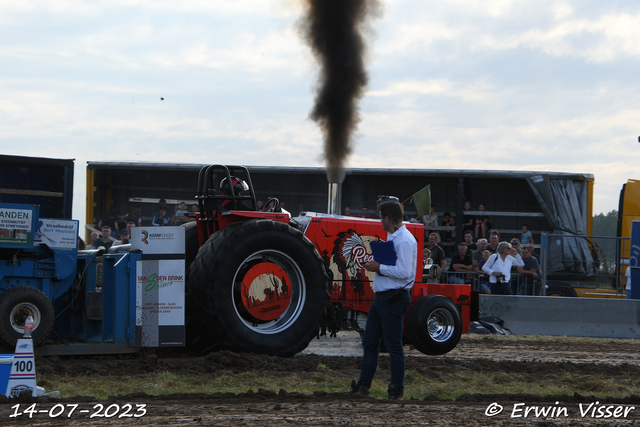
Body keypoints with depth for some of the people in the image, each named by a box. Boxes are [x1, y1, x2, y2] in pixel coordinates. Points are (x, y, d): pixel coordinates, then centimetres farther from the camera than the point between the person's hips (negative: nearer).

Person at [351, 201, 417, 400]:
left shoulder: (404, 240, -16)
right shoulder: (392, 237, 15)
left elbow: (404, 271, -24)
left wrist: (380, 267, -16)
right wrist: (377, 264, 6)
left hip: (394, 299, -10)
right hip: (381, 296, 10)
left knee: (394, 346, -3)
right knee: (370, 342, 12)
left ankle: (397, 389, 5)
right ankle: (363, 385, 17)